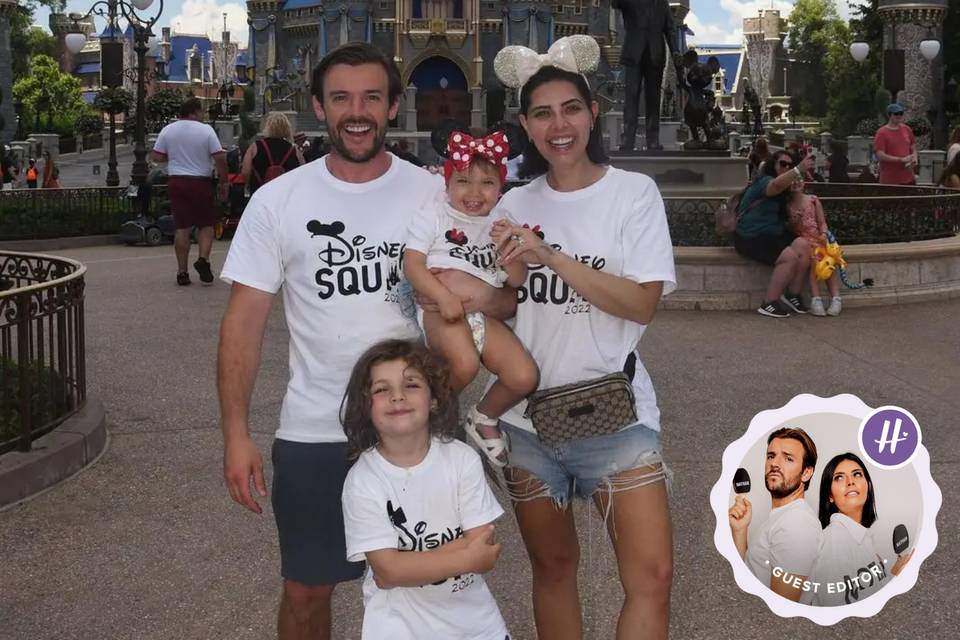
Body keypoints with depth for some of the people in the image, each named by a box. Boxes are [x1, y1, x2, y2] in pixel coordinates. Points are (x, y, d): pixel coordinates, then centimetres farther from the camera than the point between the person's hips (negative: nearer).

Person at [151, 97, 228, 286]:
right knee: (206, 224, 10)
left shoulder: (168, 130, 3)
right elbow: (220, 158, -10)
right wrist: (223, 182, -1)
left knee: (182, 227, 6)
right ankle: (203, 259, -11)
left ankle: (182, 272, 7)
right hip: (201, 182, -3)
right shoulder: (206, 130, -6)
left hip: (176, 182, 3)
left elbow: (157, 157, 3)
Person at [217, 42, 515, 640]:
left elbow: (503, 299, 2)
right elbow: (245, 320, -3)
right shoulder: (277, 202, -4)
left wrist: (485, 294, -23)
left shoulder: (435, 195, -2)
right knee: (307, 589, 12)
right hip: (313, 434, 0)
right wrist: (236, 433, -9)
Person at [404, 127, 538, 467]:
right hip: (442, 310, -4)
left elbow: (517, 280, 12)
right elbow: (412, 264, -4)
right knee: (465, 364, -34)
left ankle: (484, 417, 18)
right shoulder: (435, 215, 5)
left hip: (486, 314, 5)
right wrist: (444, 296, -19)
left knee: (524, 378, -14)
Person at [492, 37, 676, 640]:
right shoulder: (515, 205, 7)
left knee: (653, 576, -12)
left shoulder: (634, 192, -4)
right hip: (526, 416, 4)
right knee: (553, 566, 14)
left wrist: (550, 257, -22)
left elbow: (642, 302, -15)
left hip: (612, 413, -3)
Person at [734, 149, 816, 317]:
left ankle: (792, 295, -7)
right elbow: (776, 185, -37)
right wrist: (799, 170, -50)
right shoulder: (764, 182, -14)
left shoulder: (785, 190, 19)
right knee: (790, 257, -26)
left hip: (774, 235, 9)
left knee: (803, 245, -16)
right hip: (751, 239, -9)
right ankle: (768, 304, -17)